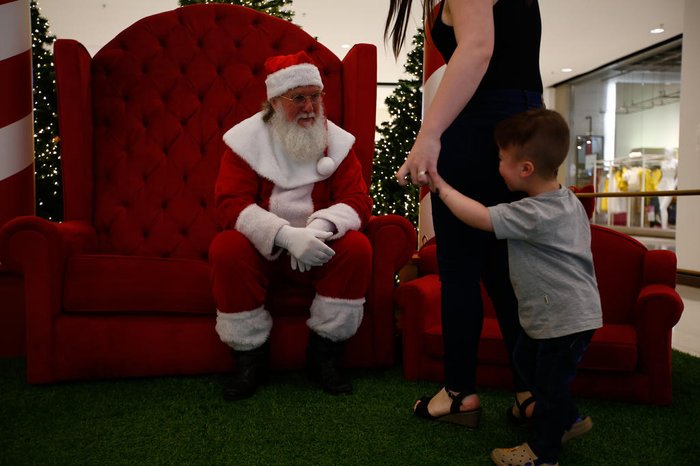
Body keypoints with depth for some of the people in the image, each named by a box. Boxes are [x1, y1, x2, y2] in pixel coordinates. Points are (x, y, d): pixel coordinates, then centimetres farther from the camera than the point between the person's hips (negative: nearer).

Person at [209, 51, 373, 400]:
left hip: (316, 249, 2)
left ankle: (323, 357, -11)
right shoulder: (246, 139, -5)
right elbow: (231, 204, -16)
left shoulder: (337, 141, 1)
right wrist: (286, 235, -33)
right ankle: (250, 359, -13)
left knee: (357, 248, -26)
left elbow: (358, 200, -8)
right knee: (226, 250, -31)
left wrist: (318, 228, -31)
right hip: (261, 248, -1)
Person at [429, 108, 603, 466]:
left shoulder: (534, 214, -28)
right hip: (549, 314, 10)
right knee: (525, 360, 23)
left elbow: (479, 217, -28)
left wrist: (441, 187, -17)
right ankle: (570, 419, 38)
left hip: (565, 320, -10)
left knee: (549, 382, 6)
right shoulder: (568, 200, 2)